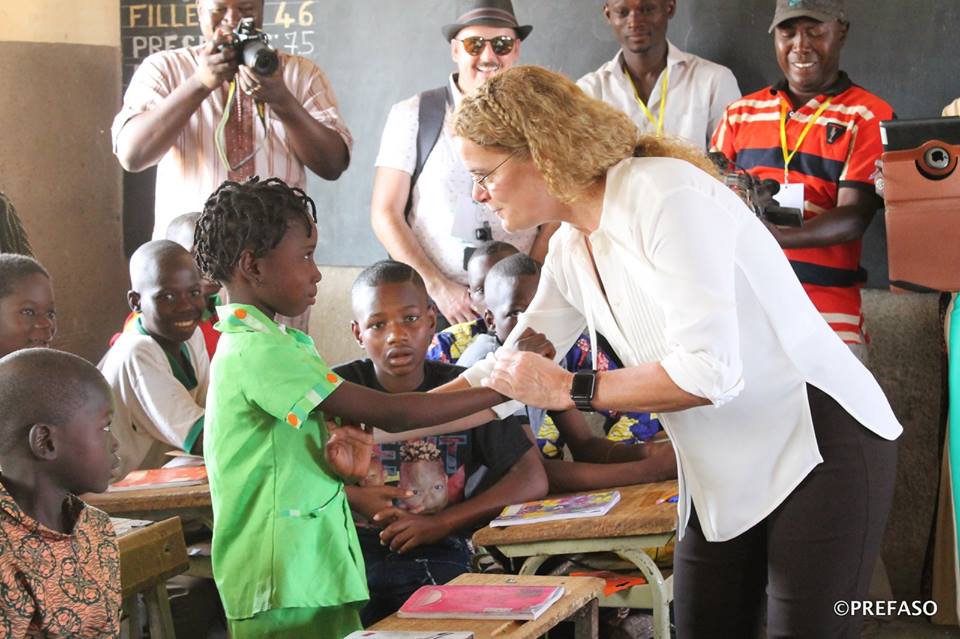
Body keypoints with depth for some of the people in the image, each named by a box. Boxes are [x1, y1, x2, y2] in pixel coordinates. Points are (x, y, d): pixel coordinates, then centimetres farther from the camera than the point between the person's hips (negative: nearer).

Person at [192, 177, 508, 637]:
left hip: (316, 573, 9)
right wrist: (505, 391, -16)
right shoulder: (257, 352, -17)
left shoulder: (270, 341, 14)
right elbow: (391, 413, -21)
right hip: (285, 587, -9)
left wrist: (341, 446, -9)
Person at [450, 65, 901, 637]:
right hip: (725, 477, 8)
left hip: (821, 445, -8)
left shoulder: (666, 194, -20)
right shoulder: (571, 251, 6)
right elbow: (507, 375, 15)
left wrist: (568, 390, -18)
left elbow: (709, 372, -27)